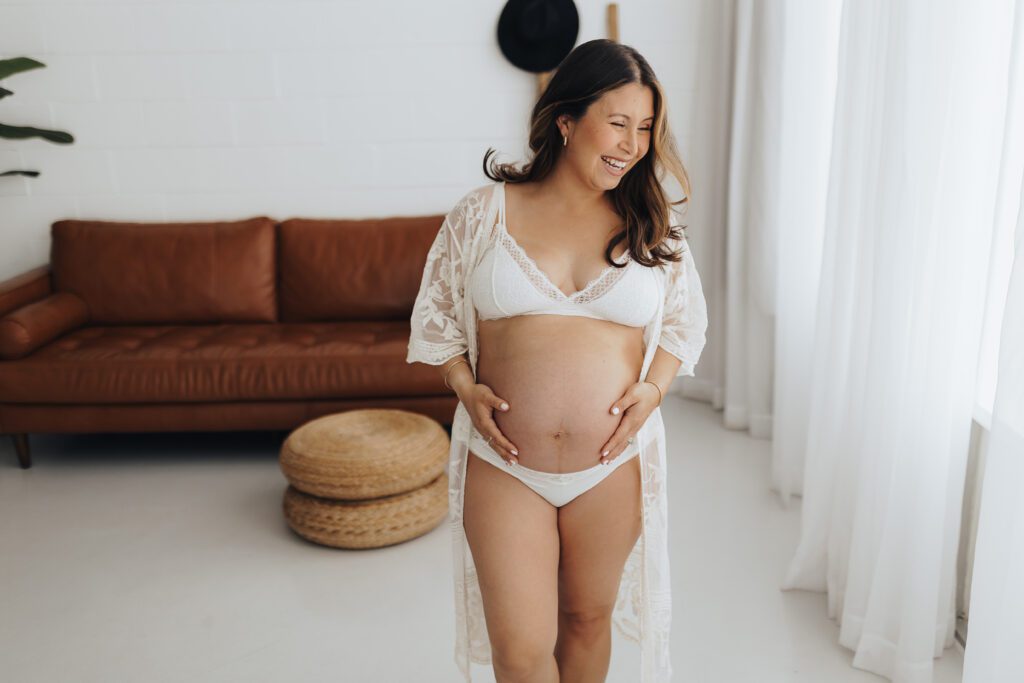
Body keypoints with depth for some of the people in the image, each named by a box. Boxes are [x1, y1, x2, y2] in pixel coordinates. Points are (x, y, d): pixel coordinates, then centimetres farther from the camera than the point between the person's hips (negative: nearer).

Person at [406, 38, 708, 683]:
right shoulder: (483, 213, -4)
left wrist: (653, 389, -6)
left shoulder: (654, 230, 0)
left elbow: (686, 323, 12)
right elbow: (435, 315, 6)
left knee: (589, 617, 19)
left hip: (612, 466, 2)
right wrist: (466, 388, -9)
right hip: (504, 465, -1)